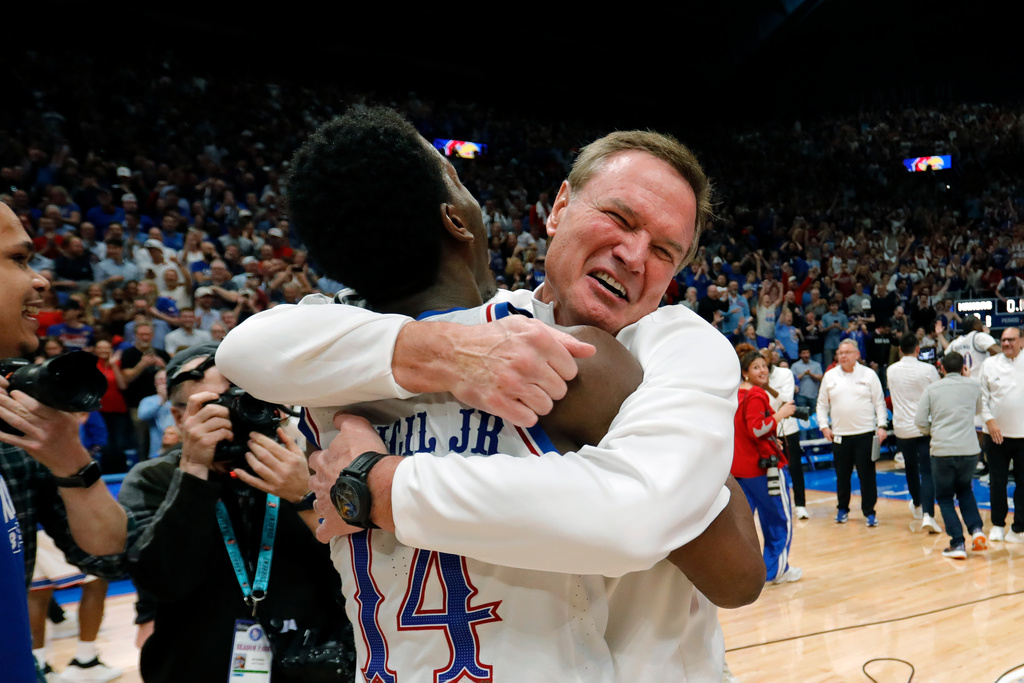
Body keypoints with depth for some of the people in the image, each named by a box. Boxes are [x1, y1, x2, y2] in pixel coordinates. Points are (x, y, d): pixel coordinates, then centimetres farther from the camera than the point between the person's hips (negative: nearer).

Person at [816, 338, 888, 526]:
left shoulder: (869, 375, 3)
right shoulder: (830, 376, 7)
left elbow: (879, 403, 4)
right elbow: (822, 404, 13)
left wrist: (881, 426, -6)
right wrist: (824, 426, 3)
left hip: (865, 433, -2)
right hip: (839, 435, 2)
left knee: (867, 475, 0)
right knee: (842, 475, 10)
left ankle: (869, 512, 10)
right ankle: (842, 509, 26)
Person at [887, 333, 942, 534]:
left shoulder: (891, 371, 0)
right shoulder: (929, 370, -10)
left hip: (902, 428, 3)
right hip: (925, 427, -3)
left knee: (911, 468, 22)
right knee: (927, 471, -2)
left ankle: (917, 505, 40)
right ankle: (927, 514, -17)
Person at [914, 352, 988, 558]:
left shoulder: (931, 389, 1)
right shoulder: (973, 386, 4)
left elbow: (920, 421, -1)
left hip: (942, 450, -2)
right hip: (969, 450, 2)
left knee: (945, 497, 12)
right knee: (965, 490, 27)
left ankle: (957, 545, 3)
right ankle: (976, 530, 9)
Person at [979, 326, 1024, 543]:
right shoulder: (989, 364, 1)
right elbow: (983, 396, 2)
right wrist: (990, 421, -8)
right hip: (997, 433, 1)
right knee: (997, 481, 8)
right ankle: (998, 524, 23)